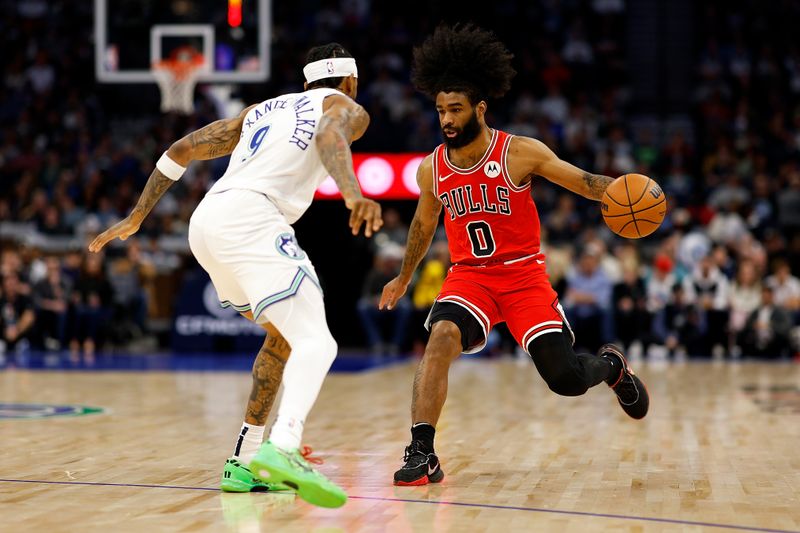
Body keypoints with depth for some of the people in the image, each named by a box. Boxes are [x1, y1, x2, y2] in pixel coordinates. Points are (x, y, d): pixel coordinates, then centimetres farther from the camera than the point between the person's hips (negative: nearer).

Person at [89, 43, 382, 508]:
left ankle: (246, 461, 18)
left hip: (207, 219, 7)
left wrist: (136, 218, 33)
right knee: (316, 343, -16)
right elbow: (329, 135, -11)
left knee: (285, 334, 23)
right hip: (250, 215, -7)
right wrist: (353, 193, -30)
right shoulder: (347, 107, 16)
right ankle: (282, 450, -42)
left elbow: (181, 149, 30)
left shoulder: (263, 110, 34)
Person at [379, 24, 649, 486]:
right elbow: (424, 224, 19)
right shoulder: (431, 169, 0)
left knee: (566, 378, -9)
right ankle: (422, 454, -31)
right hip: (468, 275, 2)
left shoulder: (520, 153, -10)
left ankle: (611, 365, 30)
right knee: (442, 335, -31)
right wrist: (404, 278, 32)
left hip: (523, 274, -2)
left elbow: (584, 181, -7)